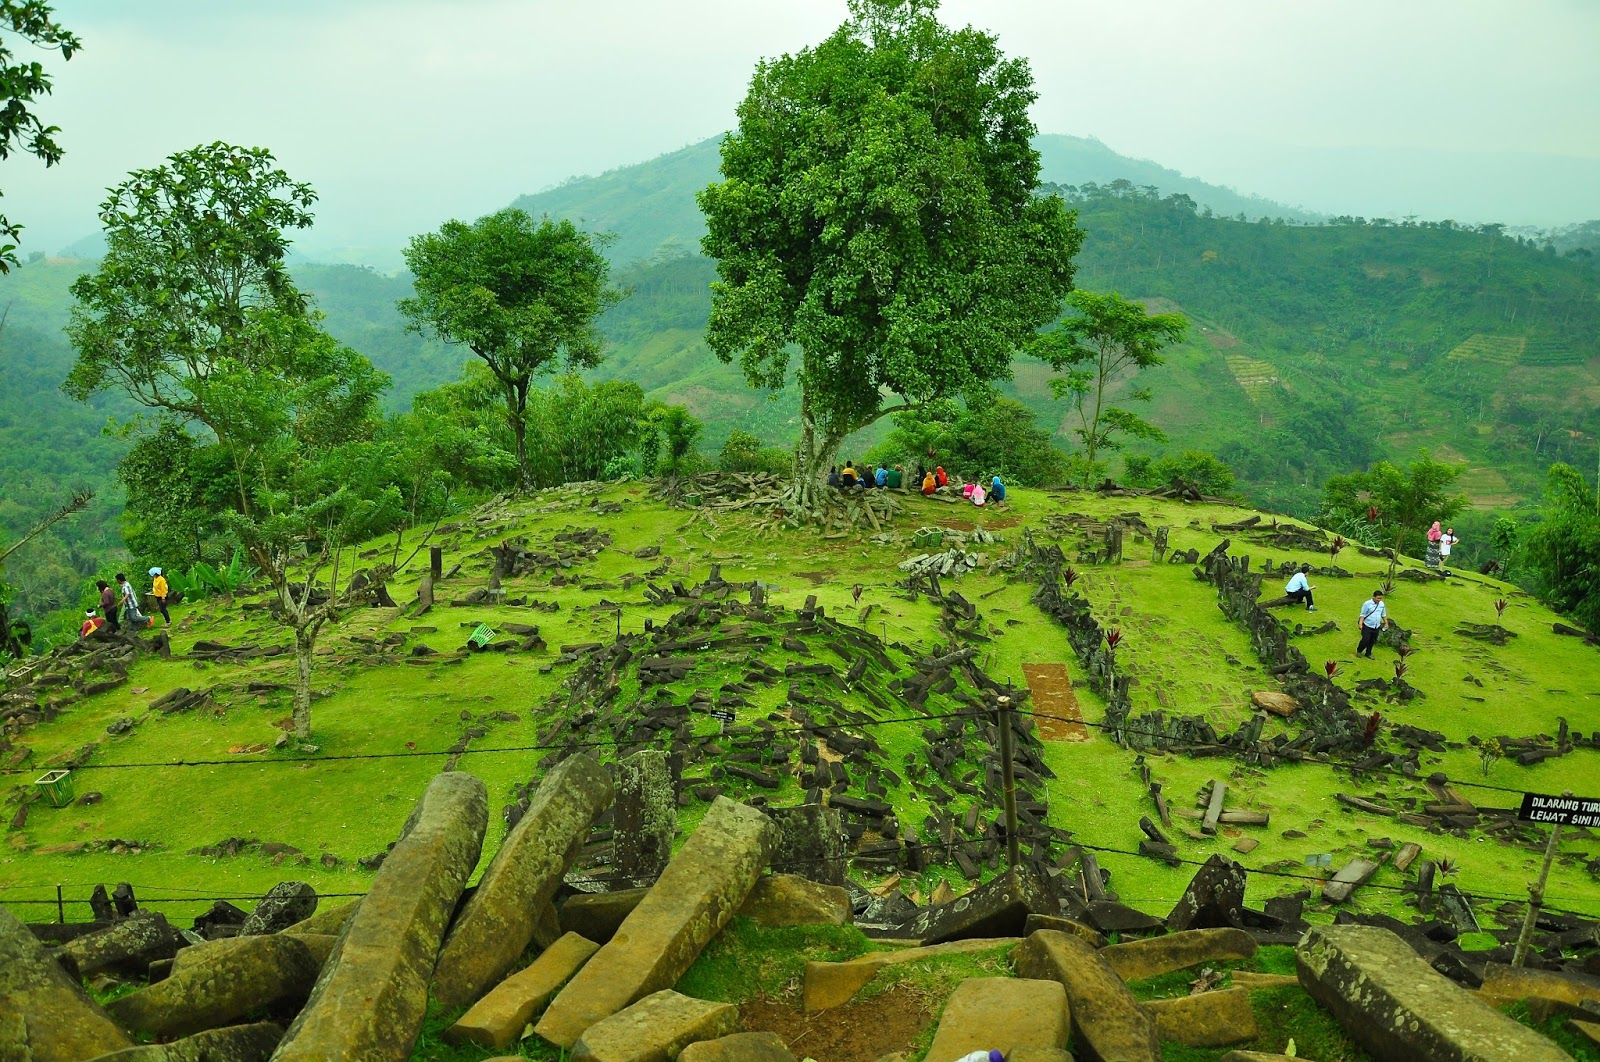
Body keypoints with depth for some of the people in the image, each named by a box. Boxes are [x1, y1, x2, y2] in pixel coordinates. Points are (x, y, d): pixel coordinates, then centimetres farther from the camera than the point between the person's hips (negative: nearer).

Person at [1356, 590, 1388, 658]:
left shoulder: (1381, 604, 3)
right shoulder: (1367, 604, -13)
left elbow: (1383, 615, 17)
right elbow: (1363, 615, -9)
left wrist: (1386, 623, 19)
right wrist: (1360, 624, -16)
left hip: (1376, 627, 5)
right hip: (1367, 626, -5)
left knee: (1372, 641, 12)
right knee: (1365, 640, -5)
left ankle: (1368, 653, 31)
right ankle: (1359, 651, 19)